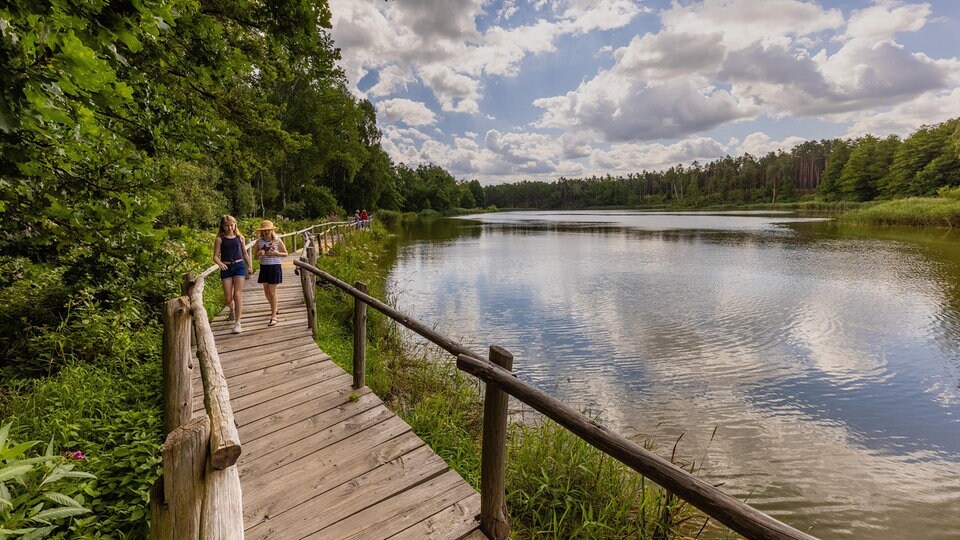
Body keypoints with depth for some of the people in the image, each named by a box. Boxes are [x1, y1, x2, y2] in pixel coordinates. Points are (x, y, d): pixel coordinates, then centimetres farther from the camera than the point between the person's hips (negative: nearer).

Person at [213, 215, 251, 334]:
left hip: (239, 266, 0)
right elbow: (216, 256, -3)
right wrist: (220, 263, -24)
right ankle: (232, 309, 40)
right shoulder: (219, 239, 1)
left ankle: (237, 323, -5)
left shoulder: (240, 238, 8)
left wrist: (249, 266, 19)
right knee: (228, 298, 2)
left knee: (238, 294, -8)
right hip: (226, 268, 0)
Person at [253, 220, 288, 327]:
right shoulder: (259, 242, 1)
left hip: (274, 267, -4)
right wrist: (259, 253, -15)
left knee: (272, 292, -5)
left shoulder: (277, 241, -6)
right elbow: (255, 257, 7)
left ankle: (273, 316, 0)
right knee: (266, 291, 12)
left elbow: (285, 253, 1)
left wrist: (276, 253, -17)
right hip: (264, 267, 4)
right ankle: (274, 308, 38)